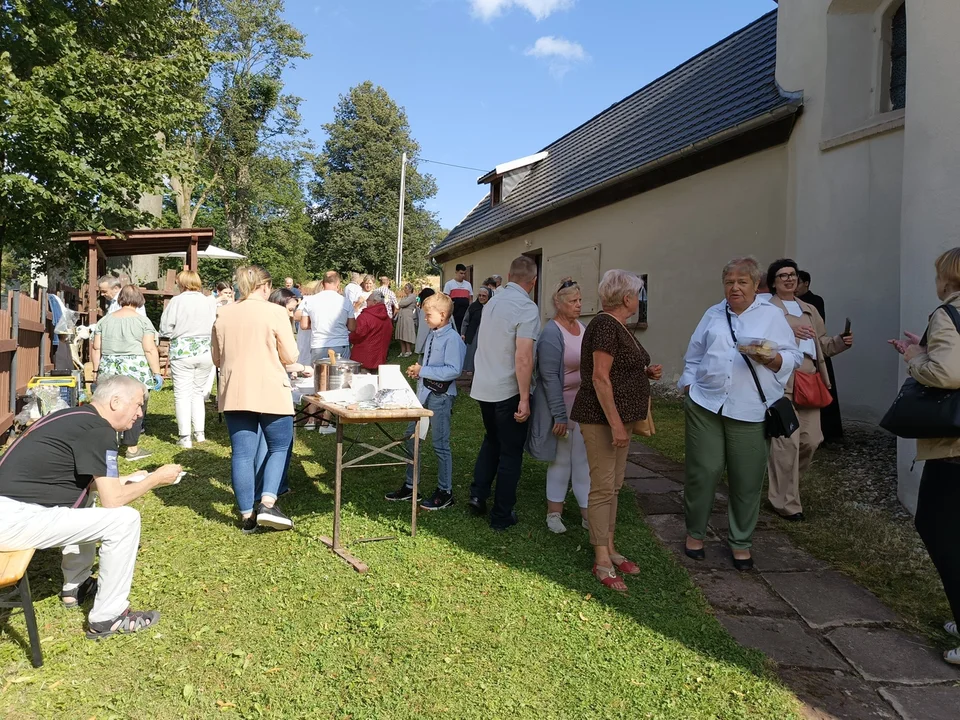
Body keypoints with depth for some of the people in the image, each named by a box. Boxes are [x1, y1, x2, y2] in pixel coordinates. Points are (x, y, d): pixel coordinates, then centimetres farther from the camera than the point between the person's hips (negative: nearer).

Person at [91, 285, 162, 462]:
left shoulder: (105, 320, 11)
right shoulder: (142, 320, -2)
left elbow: (95, 348, 11)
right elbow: (150, 350, -8)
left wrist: (98, 371, 19)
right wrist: (157, 373, -5)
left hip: (109, 372, 4)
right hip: (136, 372, -4)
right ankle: (132, 449, 6)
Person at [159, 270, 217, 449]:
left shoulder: (176, 301, -7)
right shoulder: (210, 302, 0)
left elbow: (165, 329, -5)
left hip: (182, 351, -3)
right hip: (205, 352, 3)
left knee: (182, 394, 3)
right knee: (198, 392, 17)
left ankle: (185, 437, 4)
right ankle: (199, 432, 20)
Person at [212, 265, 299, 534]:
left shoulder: (223, 315, 7)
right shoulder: (275, 313, -9)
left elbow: (217, 359, 15)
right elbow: (290, 357, -7)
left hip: (233, 394, 4)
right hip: (271, 392, -4)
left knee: (242, 453, 7)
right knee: (279, 448, 11)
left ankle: (247, 516, 13)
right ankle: (268, 504, -3)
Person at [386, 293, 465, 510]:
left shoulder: (452, 338, -16)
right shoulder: (432, 335, 9)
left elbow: (454, 370, -25)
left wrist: (423, 370, -21)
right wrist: (417, 371, 2)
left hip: (440, 396, -9)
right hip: (423, 392, 9)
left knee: (440, 445, 3)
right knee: (410, 437, 13)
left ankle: (445, 492, 19)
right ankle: (410, 487, 27)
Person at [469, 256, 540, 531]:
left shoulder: (492, 302, 7)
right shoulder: (527, 307, -16)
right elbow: (523, 357, -24)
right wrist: (524, 398, -20)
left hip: (483, 387, 7)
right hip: (508, 391, -7)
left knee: (491, 441, 25)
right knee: (510, 452, 7)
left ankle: (478, 495, 22)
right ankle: (501, 516, 15)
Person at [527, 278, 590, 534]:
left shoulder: (582, 327, 7)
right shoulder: (551, 334, -15)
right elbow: (550, 377, -18)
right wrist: (559, 416, -19)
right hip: (563, 405, -6)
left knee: (584, 459, 9)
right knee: (561, 459, 6)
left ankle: (588, 513, 18)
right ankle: (554, 512, 22)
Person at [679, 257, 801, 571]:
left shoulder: (772, 315, 7)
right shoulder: (713, 315, 14)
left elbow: (793, 355, 3)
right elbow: (693, 355, 17)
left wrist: (772, 359, -16)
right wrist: (688, 384, 7)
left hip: (750, 412, -1)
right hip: (705, 405, 2)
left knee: (747, 480, 5)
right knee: (703, 472, 3)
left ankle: (741, 542, 24)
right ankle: (695, 532, 23)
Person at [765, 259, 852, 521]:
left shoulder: (810, 310, 23)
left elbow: (822, 344, 24)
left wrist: (841, 342, 6)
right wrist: (788, 331, -27)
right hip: (782, 380, -7)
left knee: (811, 439, 7)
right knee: (787, 441, -8)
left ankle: (787, 483, 30)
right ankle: (786, 501, 3)